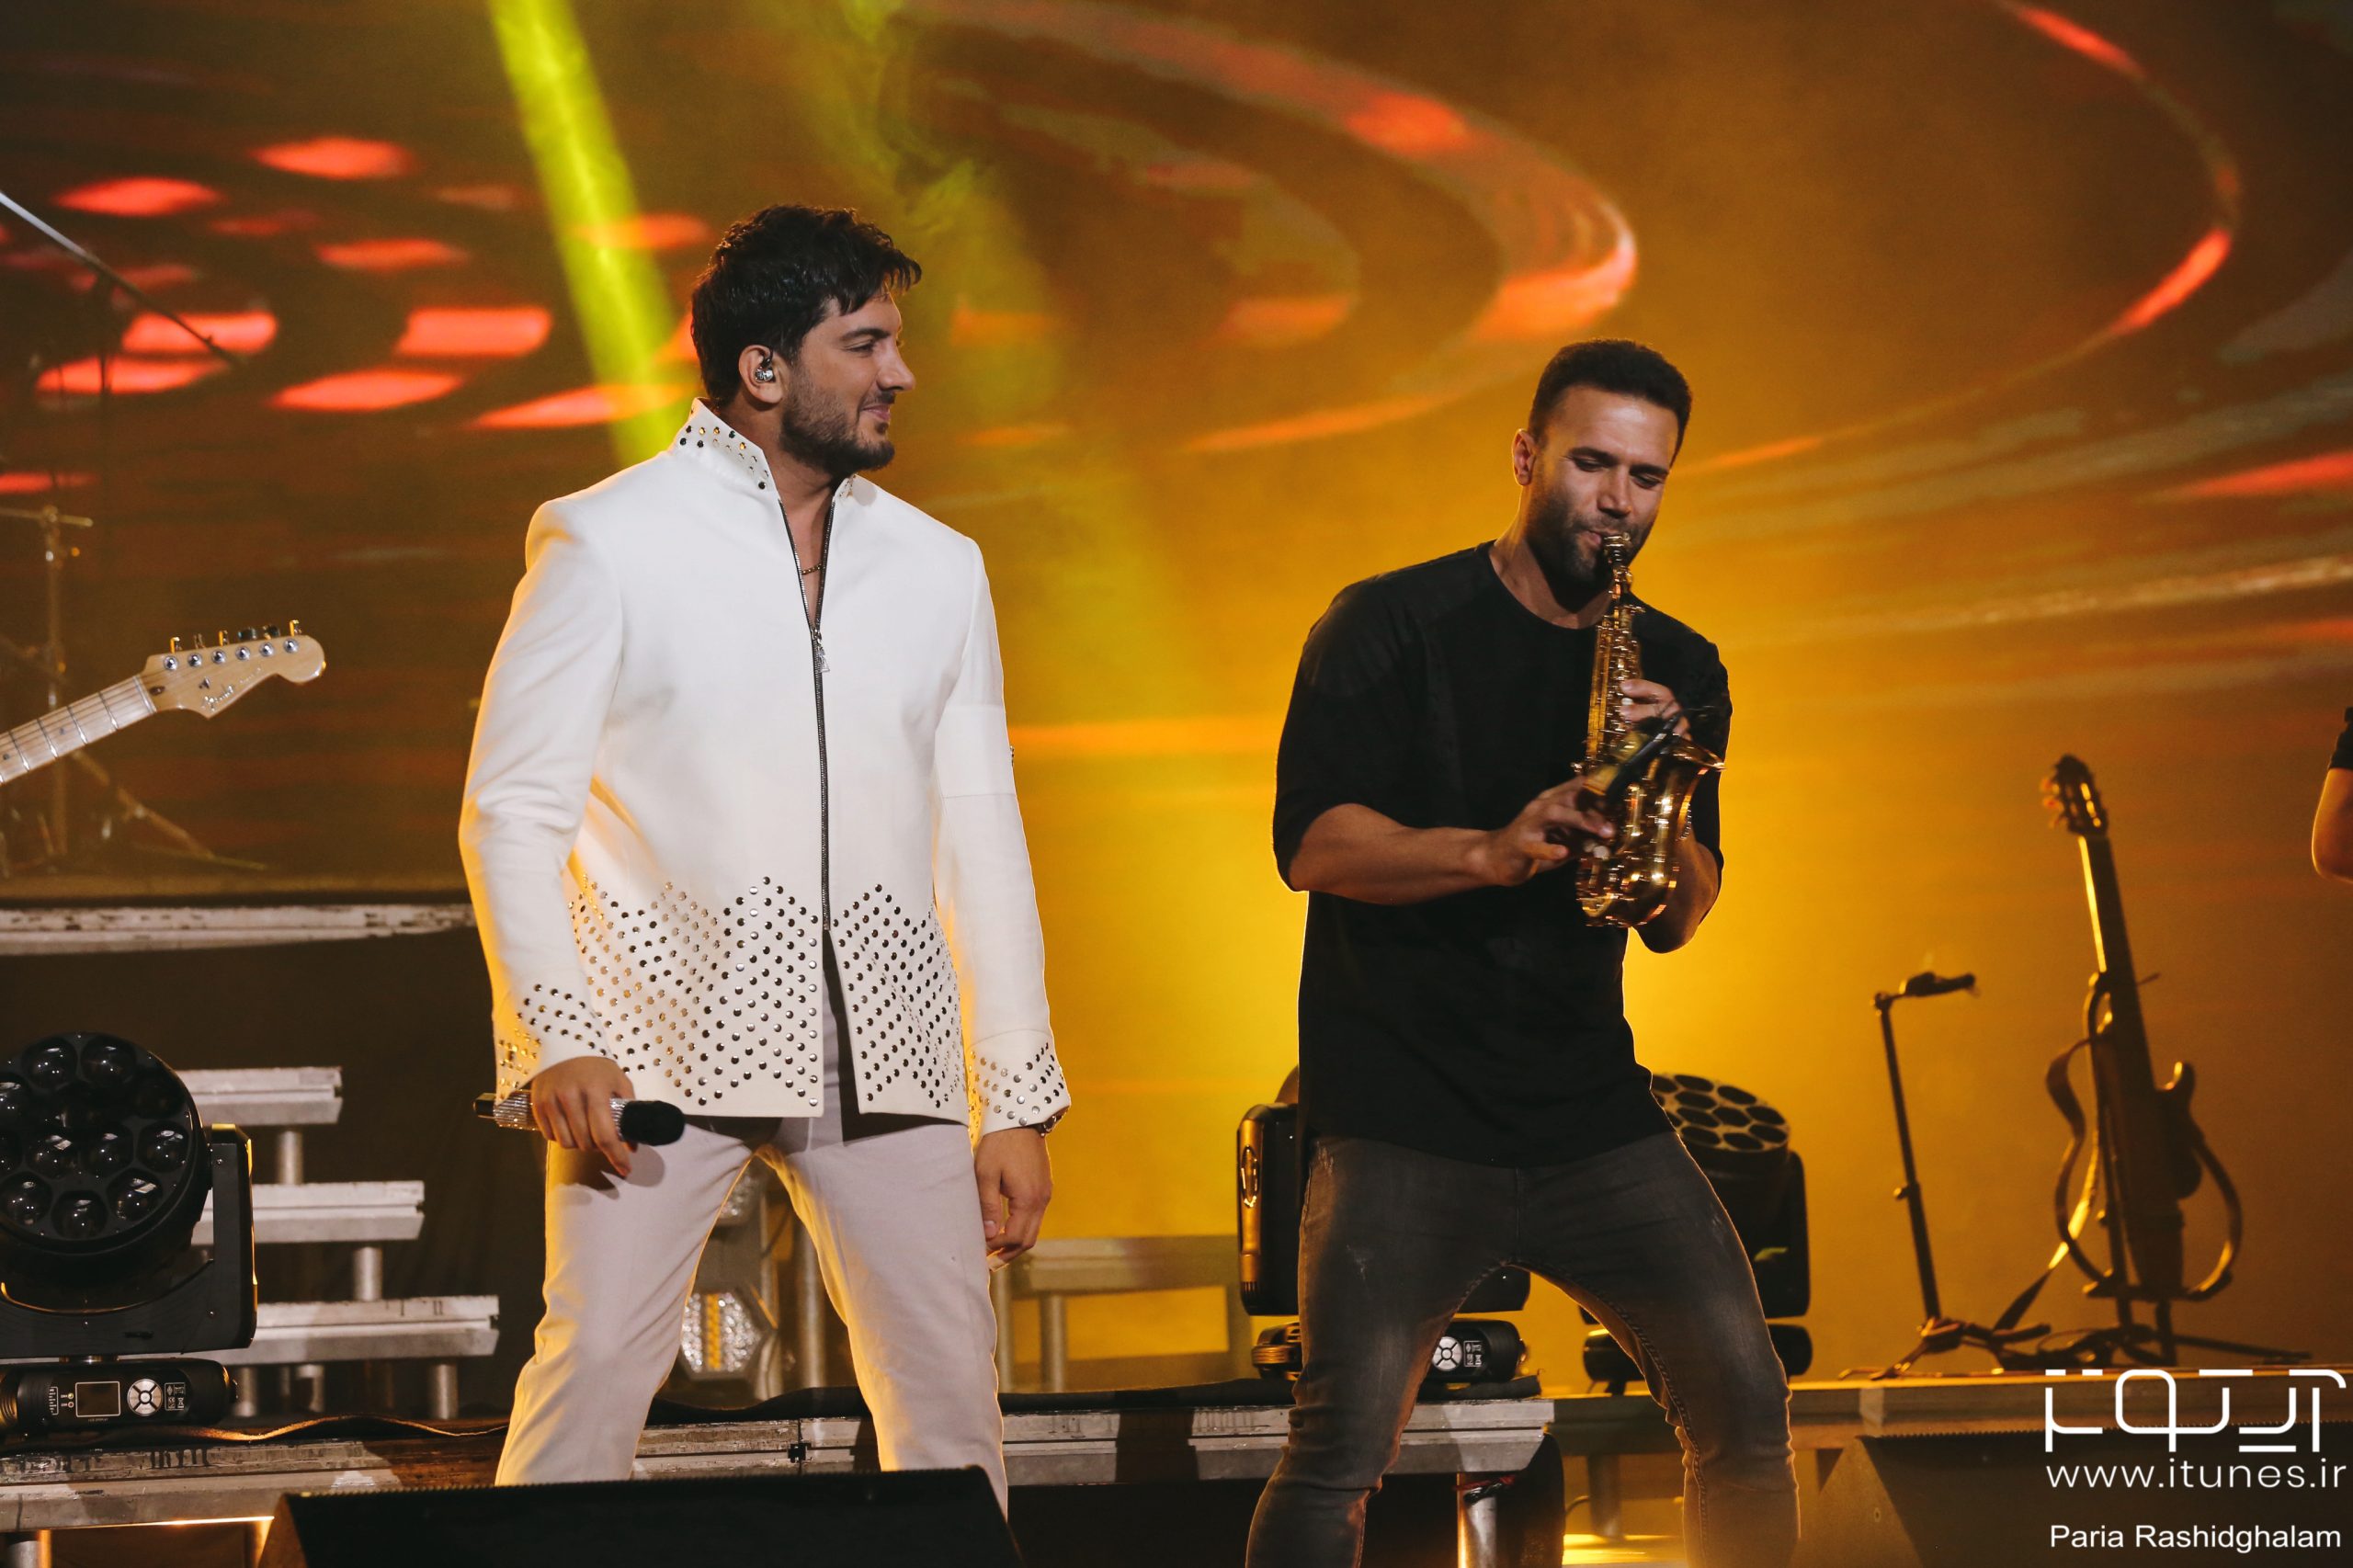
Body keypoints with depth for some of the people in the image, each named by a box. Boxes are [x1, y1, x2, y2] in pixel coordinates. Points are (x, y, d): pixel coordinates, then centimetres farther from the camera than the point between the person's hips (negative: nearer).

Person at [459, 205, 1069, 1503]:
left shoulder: (937, 568, 14)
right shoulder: (608, 543, 1)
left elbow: (979, 836, 14)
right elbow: (512, 809, -2)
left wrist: (1018, 1102, 9)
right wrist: (553, 1038, -14)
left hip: (883, 1051, 4)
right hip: (663, 1042, -4)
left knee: (952, 1392, 2)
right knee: (595, 1367, -12)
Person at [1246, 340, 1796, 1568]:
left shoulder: (1677, 670, 12)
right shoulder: (1392, 626, -1)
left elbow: (1678, 923, 7)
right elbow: (1309, 841, -13)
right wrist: (1493, 851, -28)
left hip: (1593, 1115, 4)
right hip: (1402, 1118, -4)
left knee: (1745, 1409, -4)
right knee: (1342, 1451, -15)